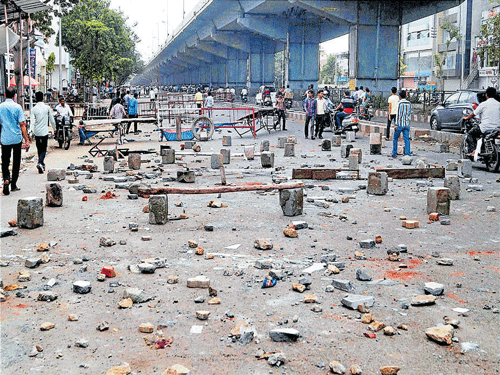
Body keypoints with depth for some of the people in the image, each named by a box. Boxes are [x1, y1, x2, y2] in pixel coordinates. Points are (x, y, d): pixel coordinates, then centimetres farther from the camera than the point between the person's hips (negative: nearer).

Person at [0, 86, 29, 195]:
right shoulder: (17, 107, -7)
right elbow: (22, 125, -10)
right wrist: (27, 140, -8)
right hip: (17, 138, -1)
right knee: (16, 162, 11)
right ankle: (13, 185, 16)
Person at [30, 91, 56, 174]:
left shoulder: (34, 109, -4)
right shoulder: (47, 108, -4)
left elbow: (32, 122, -12)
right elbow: (52, 120, 3)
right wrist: (54, 128, 20)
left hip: (37, 132, 1)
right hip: (44, 132, -1)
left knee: (39, 150, 15)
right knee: (44, 150, 4)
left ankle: (42, 166, 23)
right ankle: (40, 163, -21)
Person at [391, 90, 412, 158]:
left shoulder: (400, 103, -9)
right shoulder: (409, 103, 7)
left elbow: (398, 114, -13)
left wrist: (396, 125, -14)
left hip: (400, 124, -4)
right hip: (407, 124, 5)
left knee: (395, 138, 9)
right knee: (406, 139, 3)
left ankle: (394, 153, 12)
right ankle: (407, 154, -3)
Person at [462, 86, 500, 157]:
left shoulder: (483, 104, -6)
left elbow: (473, 113, 4)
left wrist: (466, 118, 22)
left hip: (485, 128, -5)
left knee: (470, 134, 14)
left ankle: (472, 151, -2)